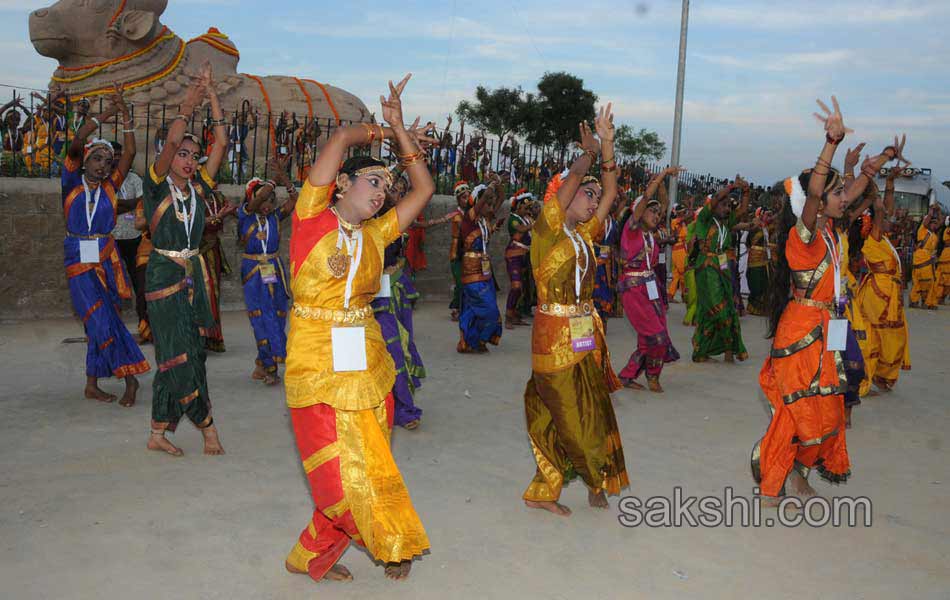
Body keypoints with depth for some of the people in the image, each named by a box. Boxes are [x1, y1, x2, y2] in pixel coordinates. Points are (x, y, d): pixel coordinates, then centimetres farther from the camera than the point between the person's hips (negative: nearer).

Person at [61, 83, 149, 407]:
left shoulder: (110, 185, 6)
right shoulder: (72, 183, 0)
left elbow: (131, 152, -2)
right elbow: (74, 145, -14)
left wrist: (125, 116, -7)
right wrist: (105, 115, -15)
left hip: (106, 258, 2)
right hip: (78, 260, -2)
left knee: (100, 321, 1)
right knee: (103, 319, -8)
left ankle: (92, 383, 12)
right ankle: (129, 376, 1)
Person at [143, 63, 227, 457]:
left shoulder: (199, 189, 8)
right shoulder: (156, 187, -3)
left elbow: (222, 144, 2)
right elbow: (171, 142, -19)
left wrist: (212, 97, -1)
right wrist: (188, 105, -19)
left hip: (195, 276, 5)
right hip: (164, 276, -5)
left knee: (174, 358, 7)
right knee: (180, 355, -7)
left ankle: (158, 435, 14)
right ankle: (207, 428, 2)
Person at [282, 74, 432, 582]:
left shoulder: (376, 235, 10)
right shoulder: (311, 218, -3)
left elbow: (424, 188, 14)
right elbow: (342, 137, -8)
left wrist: (400, 128, 12)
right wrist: (384, 132, 9)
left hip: (368, 364, 5)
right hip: (317, 366, -5)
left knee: (367, 467, 5)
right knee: (344, 474, -1)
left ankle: (312, 555, 26)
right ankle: (395, 545, 23)